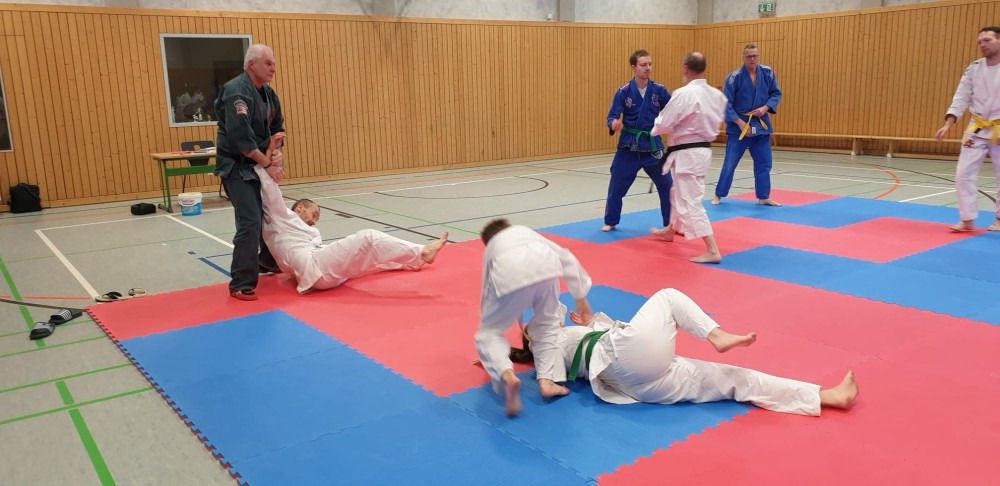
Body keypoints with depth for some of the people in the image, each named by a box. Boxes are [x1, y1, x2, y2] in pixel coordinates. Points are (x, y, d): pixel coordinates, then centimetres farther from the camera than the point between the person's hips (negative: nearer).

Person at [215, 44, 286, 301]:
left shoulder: (267, 93, 8)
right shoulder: (237, 92, -21)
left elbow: (277, 127, 13)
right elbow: (241, 137, -27)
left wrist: (277, 152, -7)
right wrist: (268, 163, -20)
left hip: (257, 164, 9)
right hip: (237, 166, -9)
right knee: (250, 222, -16)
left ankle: (267, 262, 43)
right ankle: (241, 285, -7)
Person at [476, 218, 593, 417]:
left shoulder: (490, 250, 41)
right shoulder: (526, 231, 45)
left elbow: (488, 295, 42)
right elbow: (566, 259, 38)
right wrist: (580, 297, 45)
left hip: (509, 275, -1)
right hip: (545, 265, 2)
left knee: (488, 334, 14)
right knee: (547, 324, 27)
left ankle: (507, 376, -15)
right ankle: (547, 380, 13)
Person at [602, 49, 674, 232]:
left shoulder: (659, 90, -4)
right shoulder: (623, 92, -9)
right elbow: (612, 116, -10)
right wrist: (614, 123, -32)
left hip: (652, 144, 1)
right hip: (629, 146, -1)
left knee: (667, 185, 2)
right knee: (617, 186, 5)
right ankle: (610, 221, 25)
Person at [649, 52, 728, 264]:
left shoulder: (683, 94, -21)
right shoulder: (717, 94, 3)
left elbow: (663, 125, -16)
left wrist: (656, 126, 5)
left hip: (687, 153, -9)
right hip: (703, 149, 9)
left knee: (690, 202, -8)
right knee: (679, 193, 28)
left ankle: (712, 251, -13)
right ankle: (670, 230, 49)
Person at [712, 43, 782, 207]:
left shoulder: (767, 73, -2)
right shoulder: (734, 77, -14)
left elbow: (776, 93, 9)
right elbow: (726, 104, -12)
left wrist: (766, 108, -10)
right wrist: (740, 123, -16)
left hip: (761, 124, 4)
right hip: (738, 125, -4)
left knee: (764, 163, 8)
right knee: (730, 163, -2)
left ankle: (763, 197, 20)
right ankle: (718, 195, 12)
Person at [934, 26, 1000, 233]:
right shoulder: (973, 69, 1)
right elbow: (961, 98, 2)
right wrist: (948, 125, -9)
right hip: (977, 129, 3)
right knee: (964, 173, -2)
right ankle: (967, 220, 8)